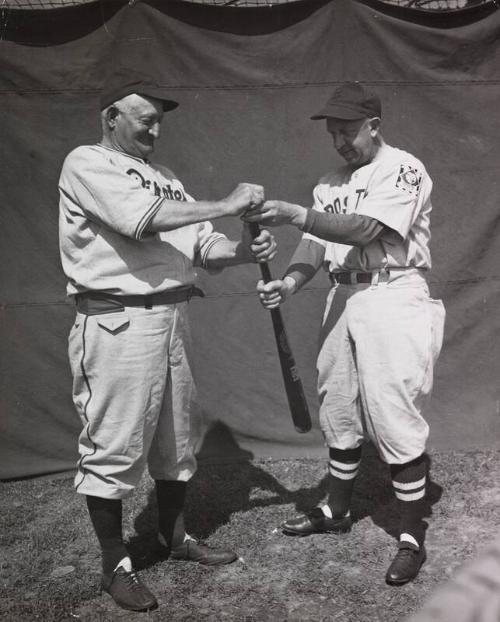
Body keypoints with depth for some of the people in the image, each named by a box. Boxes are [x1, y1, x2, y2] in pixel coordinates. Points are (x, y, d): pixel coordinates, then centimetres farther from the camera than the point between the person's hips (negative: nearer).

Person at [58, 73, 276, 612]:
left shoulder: (163, 176, 18)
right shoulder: (86, 164, -4)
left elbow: (201, 247, 12)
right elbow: (143, 218, -21)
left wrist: (243, 251, -8)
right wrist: (225, 204, -17)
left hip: (171, 318, 8)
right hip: (118, 323, -8)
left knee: (176, 437, 16)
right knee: (114, 445, 0)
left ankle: (173, 536, 35)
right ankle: (115, 564, 16)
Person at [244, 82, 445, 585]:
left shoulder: (403, 169, -7)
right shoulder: (332, 182, 16)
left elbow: (366, 229, -21)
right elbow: (316, 242, 7)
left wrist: (294, 214, -26)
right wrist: (289, 282, -12)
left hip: (393, 301, -7)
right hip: (343, 300, 7)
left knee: (396, 420, -5)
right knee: (338, 413, 15)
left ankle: (412, 538, 9)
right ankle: (336, 511, 33)